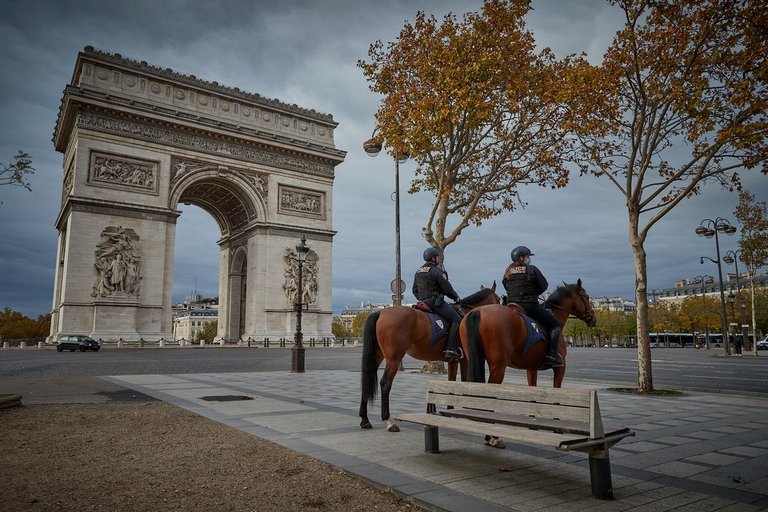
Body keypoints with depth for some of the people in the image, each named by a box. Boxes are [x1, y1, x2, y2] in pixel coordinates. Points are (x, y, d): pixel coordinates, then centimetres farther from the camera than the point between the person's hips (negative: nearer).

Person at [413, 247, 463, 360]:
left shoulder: (418, 272, 16)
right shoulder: (437, 271, -9)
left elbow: (414, 290, 18)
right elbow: (447, 288, -9)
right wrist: (456, 297, 6)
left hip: (423, 302, 9)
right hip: (436, 301, -9)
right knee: (457, 320, -9)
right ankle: (450, 348, -21)